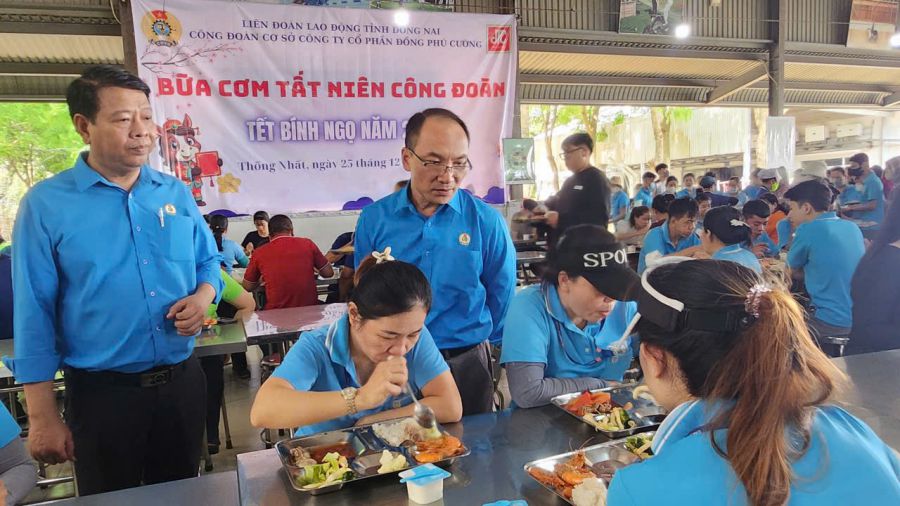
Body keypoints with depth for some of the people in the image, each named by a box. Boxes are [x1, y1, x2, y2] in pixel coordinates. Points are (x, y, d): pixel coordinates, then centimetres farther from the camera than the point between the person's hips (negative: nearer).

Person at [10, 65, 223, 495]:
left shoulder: (176, 193, 3)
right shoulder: (45, 204, -8)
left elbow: (208, 261, 13)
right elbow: (34, 316, -7)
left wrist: (203, 297, -11)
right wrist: (43, 416, -7)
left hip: (182, 381, 4)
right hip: (102, 393, -3)